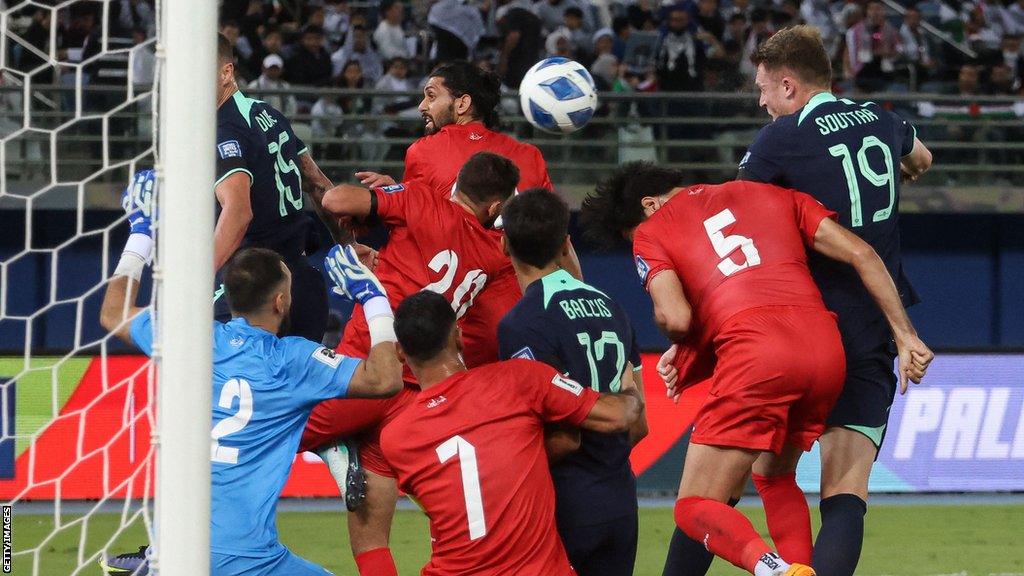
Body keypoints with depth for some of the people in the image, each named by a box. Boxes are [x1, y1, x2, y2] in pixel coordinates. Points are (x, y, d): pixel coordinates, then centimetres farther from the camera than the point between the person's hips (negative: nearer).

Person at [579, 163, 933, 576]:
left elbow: (675, 319, -2)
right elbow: (861, 254, 18)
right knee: (774, 476, 29)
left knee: (696, 509, 1)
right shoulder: (773, 195, 28)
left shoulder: (651, 233, 16)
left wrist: (685, 353, 21)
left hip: (754, 348, -5)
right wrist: (905, 336, 16)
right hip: (826, 347, 5)